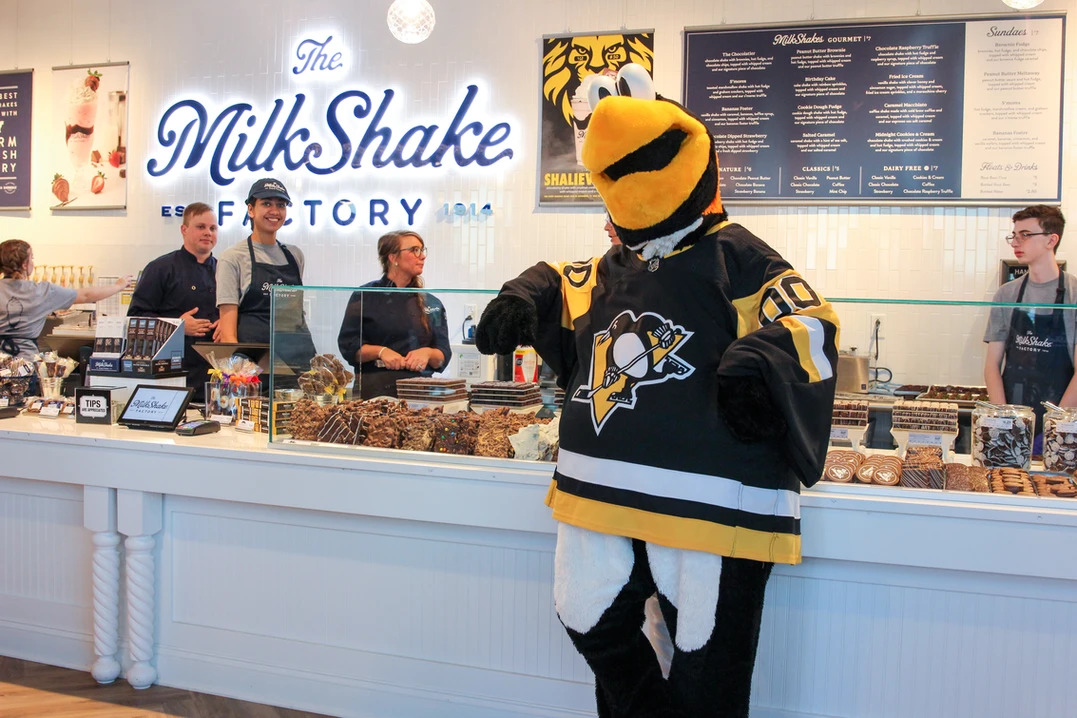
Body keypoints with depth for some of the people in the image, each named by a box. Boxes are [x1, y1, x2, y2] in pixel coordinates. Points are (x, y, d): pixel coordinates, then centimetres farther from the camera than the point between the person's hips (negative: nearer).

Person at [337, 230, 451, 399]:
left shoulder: (432, 303, 14)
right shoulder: (365, 296, 4)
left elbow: (443, 356, 12)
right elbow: (348, 345, 0)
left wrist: (427, 353, -9)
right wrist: (380, 351, -14)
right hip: (375, 389, -3)